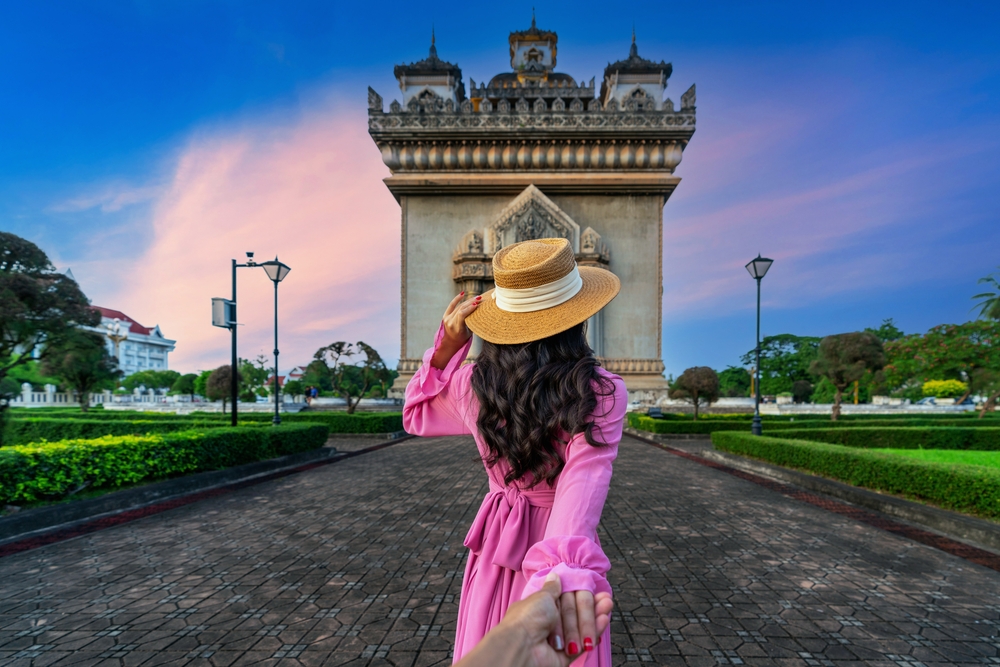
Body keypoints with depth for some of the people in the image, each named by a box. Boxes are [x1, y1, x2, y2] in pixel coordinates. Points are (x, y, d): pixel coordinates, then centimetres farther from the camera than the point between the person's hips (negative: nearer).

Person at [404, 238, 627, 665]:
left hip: (495, 549, 2)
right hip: (562, 551, -2)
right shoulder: (602, 393, -21)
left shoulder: (470, 385, -12)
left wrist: (447, 347, -5)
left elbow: (416, 416, 6)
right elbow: (584, 480, -38)